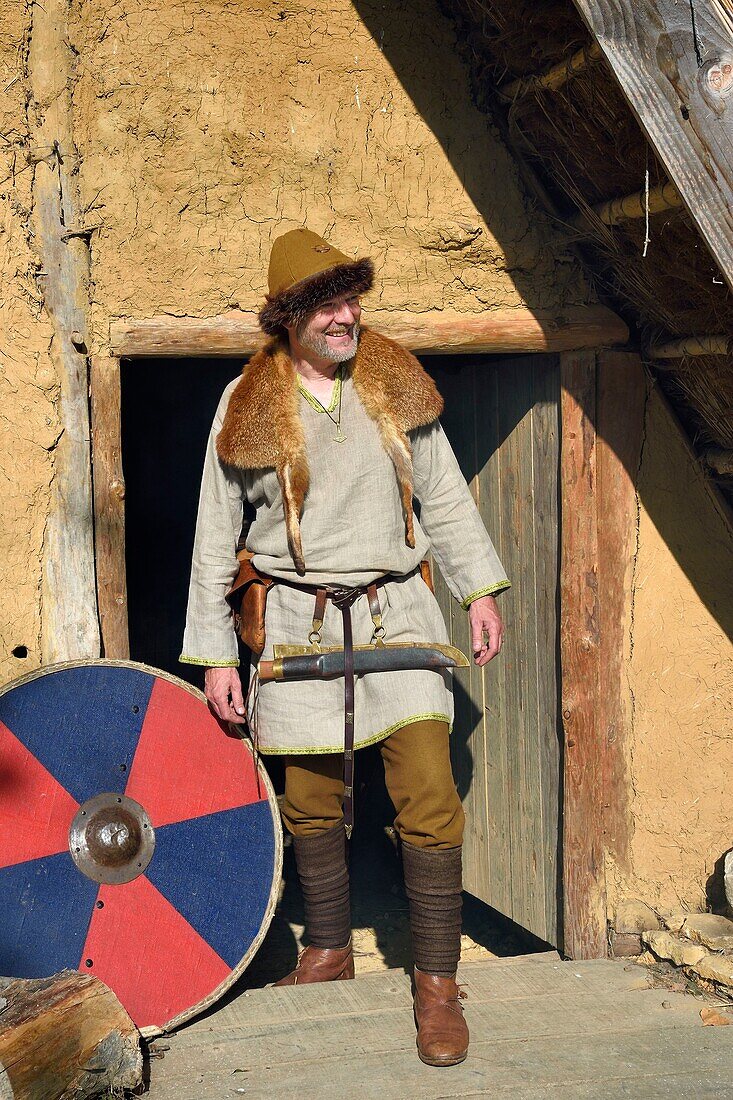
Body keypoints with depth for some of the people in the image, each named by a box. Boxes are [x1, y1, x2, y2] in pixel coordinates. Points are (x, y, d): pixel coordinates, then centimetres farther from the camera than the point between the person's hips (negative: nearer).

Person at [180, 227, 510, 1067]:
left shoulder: (395, 383, 3)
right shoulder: (247, 406, -3)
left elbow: (444, 495, 12)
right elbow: (215, 538, 3)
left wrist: (479, 590, 7)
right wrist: (215, 653, 1)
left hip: (397, 611, 0)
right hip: (300, 620, 0)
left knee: (428, 794, -8)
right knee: (311, 798, 11)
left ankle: (437, 981, 4)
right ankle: (329, 949, 33)